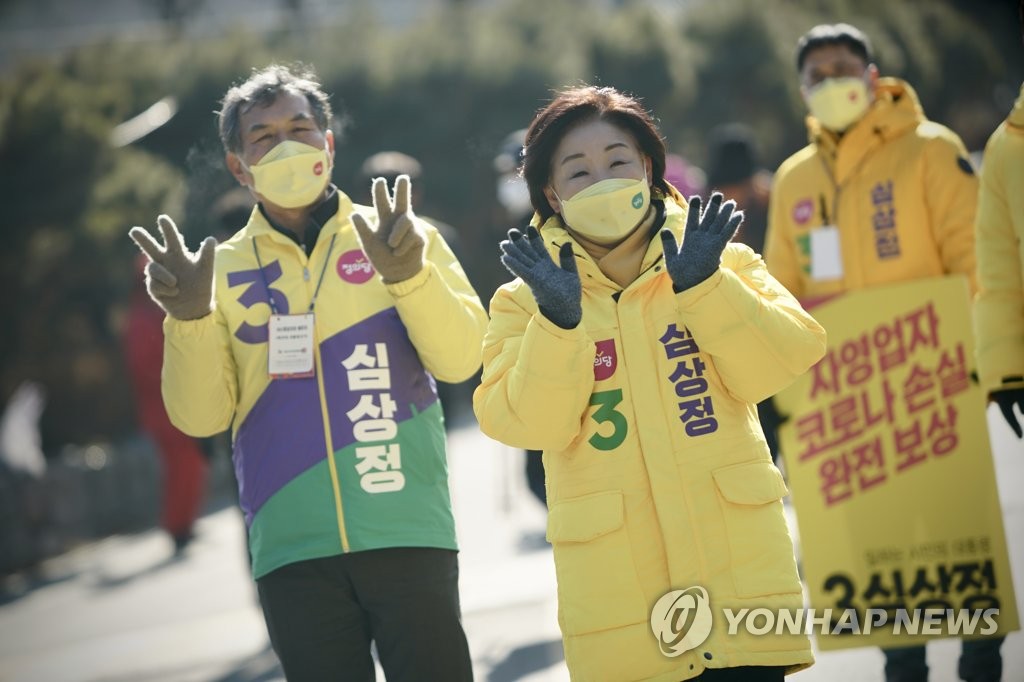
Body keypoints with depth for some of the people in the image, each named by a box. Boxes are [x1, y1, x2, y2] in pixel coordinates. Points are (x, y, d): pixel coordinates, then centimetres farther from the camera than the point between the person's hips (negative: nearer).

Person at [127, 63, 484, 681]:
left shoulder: (400, 240, 7)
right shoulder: (223, 271, 9)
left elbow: (459, 358, -5)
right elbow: (201, 415, 3)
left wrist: (408, 275, -21)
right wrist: (190, 317, -13)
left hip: (408, 532, -1)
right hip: (294, 552, 1)